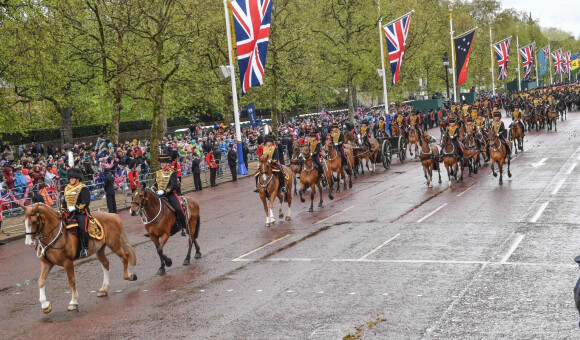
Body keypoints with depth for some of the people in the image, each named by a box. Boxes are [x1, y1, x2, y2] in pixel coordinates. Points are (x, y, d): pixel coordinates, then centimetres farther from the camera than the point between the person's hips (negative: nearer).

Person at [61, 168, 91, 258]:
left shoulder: (83, 188, -4)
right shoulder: (67, 188, 19)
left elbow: (86, 202, -13)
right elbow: (64, 201, 26)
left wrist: (75, 207, -20)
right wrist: (64, 208, 7)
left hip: (81, 213, -7)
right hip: (70, 213, 7)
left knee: (82, 229, -25)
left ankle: (85, 248, -13)